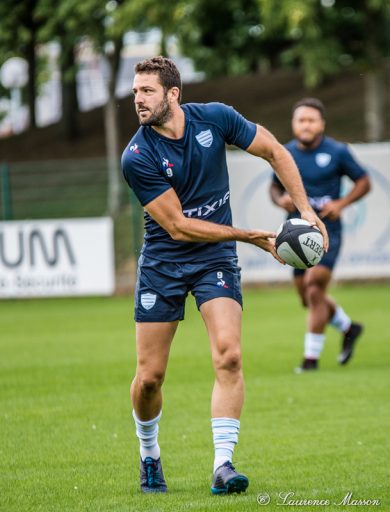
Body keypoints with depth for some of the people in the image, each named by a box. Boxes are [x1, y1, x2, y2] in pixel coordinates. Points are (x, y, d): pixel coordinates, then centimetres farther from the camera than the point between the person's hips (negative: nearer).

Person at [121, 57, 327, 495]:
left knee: (228, 356, -20)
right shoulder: (137, 157, -17)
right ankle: (149, 456, 28)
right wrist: (249, 236, -19)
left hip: (215, 260, 1)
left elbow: (275, 152, 5)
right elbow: (178, 226, -17)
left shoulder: (214, 118, -9)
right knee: (149, 376, 1)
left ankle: (223, 465, -19)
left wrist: (305, 211, -2)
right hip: (162, 262, -1)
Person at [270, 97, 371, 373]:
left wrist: (341, 203, -13)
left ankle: (311, 356, -6)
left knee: (314, 291, -15)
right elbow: (275, 186, 18)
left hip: (327, 232, -5)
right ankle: (348, 328, 37)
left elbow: (364, 181, 3)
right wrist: (281, 199, -6)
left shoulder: (337, 152, -6)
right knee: (308, 299, 11)